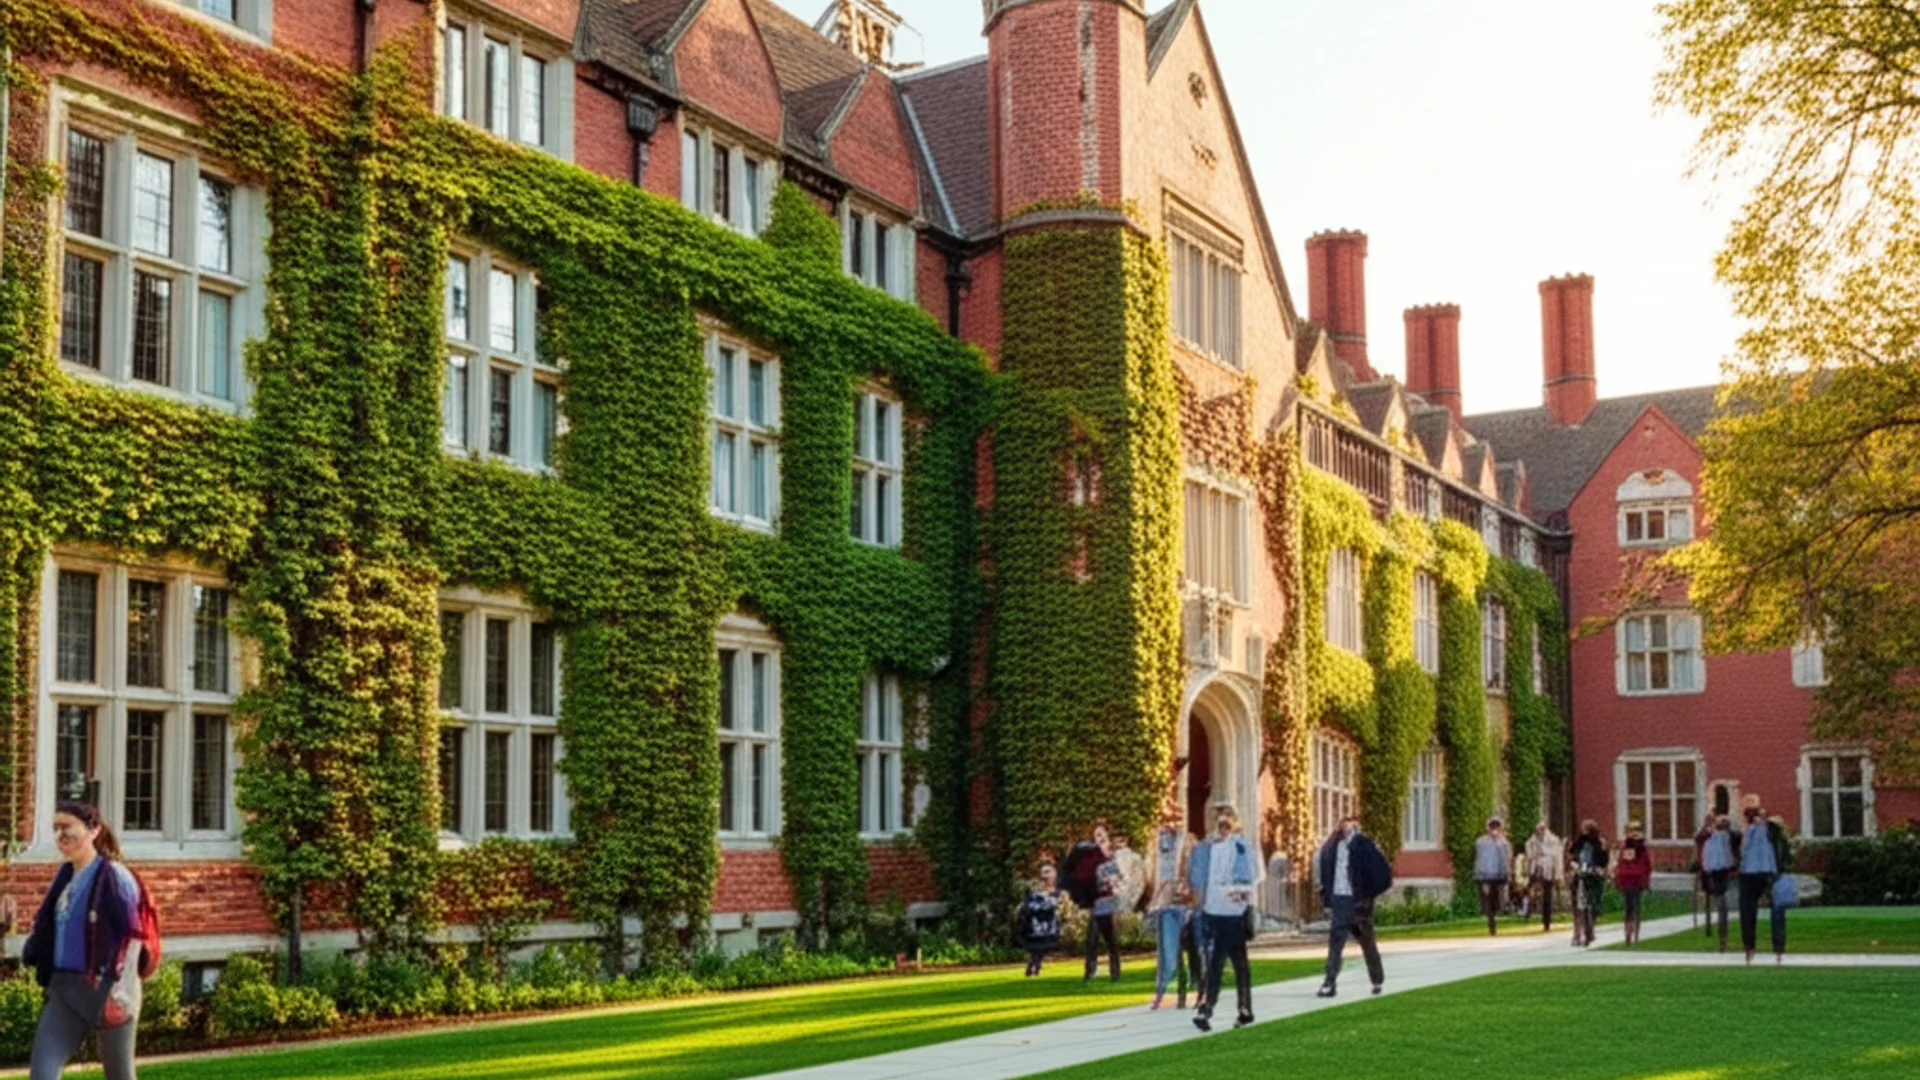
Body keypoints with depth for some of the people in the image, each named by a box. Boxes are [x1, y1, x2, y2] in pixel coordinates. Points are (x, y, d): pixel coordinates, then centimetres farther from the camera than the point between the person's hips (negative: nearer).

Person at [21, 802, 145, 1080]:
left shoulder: (114, 875, -10)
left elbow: (129, 936, -16)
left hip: (104, 988, -7)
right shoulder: (66, 875, 12)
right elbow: (47, 929, 21)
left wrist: (119, 990, -22)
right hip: (64, 988, 7)